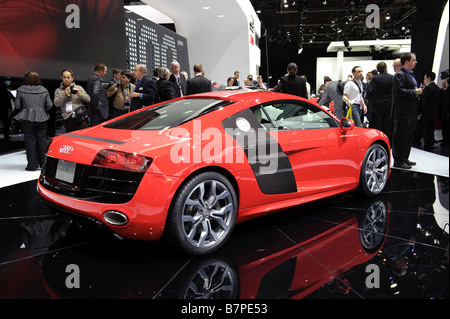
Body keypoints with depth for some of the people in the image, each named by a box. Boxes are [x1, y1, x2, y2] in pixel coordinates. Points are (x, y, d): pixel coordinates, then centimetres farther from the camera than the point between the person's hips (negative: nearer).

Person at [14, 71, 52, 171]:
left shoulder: (21, 90, -4)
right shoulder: (44, 90, 0)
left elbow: (17, 105, -2)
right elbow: (49, 105, 0)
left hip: (27, 119, -1)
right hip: (41, 118, 1)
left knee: (30, 142, 5)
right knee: (42, 140, 10)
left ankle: (32, 165, 8)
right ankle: (44, 163, 14)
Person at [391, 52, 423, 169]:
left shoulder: (410, 75, 18)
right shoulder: (399, 75, -13)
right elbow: (399, 91, -25)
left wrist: (418, 91, 11)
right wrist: (415, 92, -19)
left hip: (411, 113, 10)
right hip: (402, 113, -10)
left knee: (408, 137, 16)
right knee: (400, 137, -3)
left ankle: (405, 158, 27)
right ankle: (398, 161, 3)